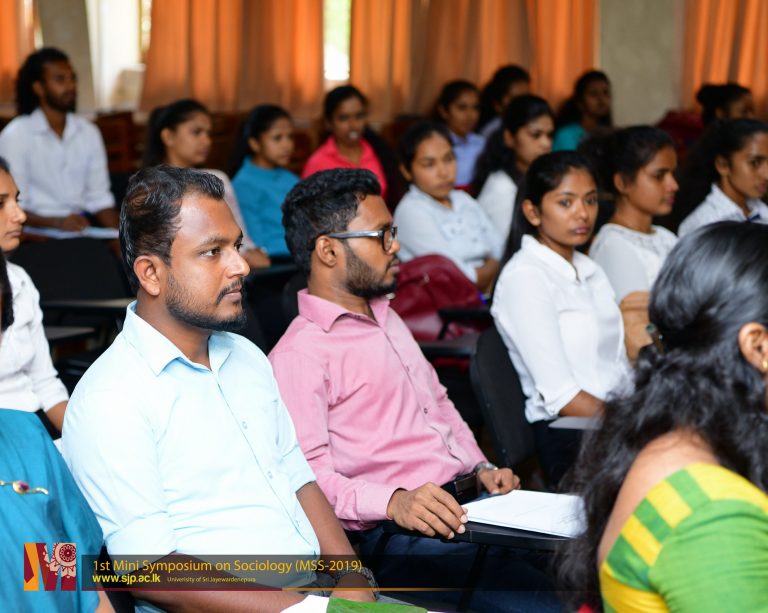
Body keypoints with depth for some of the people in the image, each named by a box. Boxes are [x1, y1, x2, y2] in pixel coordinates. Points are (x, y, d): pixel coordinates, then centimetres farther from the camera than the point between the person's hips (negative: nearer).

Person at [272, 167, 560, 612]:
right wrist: (393, 501, -29)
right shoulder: (299, 355, -7)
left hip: (466, 501, 9)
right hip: (400, 529, -9)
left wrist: (481, 466, 16)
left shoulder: (387, 318, 24)